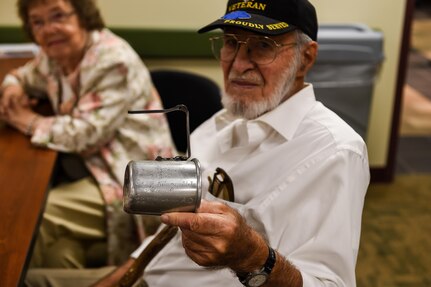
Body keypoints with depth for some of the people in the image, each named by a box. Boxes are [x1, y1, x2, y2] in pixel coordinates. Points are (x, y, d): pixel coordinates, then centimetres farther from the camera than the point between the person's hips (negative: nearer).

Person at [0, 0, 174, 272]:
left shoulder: (114, 60, -16)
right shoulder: (53, 58, 7)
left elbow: (84, 134, -22)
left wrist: (28, 120, -8)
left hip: (136, 184, -7)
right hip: (86, 170, 7)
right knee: (57, 248, -21)